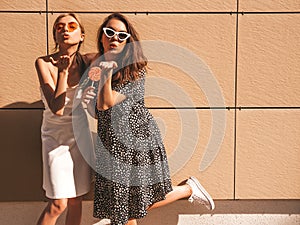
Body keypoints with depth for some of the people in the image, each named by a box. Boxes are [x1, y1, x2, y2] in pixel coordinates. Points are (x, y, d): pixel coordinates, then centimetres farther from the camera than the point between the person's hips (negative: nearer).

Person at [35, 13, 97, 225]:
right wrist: (63, 71, -25)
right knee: (58, 204, -7)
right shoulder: (44, 63, -15)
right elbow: (57, 108, -22)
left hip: (80, 133, 3)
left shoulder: (86, 61, -6)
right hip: (55, 136, -3)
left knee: (75, 200, 11)